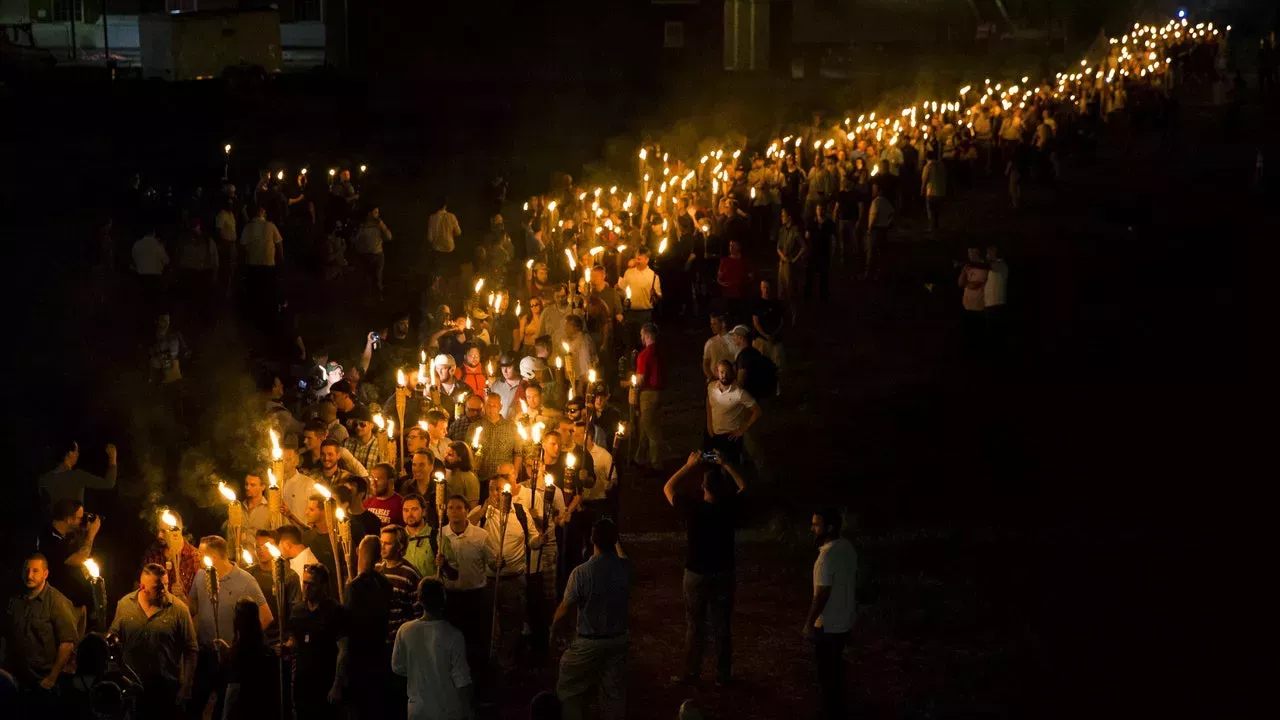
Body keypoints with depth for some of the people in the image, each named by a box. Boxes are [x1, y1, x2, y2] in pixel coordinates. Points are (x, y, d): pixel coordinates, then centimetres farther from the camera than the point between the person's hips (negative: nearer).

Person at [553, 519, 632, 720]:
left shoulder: (581, 573, -26)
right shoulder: (626, 568, -12)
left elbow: (565, 611, -17)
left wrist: (553, 632, 1)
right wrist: (613, 539, 33)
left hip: (589, 643, -4)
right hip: (618, 640, 4)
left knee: (570, 689, 16)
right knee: (614, 690, 17)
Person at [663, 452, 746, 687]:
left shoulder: (693, 508, -18)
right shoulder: (730, 508, -13)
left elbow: (668, 488, -2)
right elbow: (743, 486, 9)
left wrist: (689, 466, 1)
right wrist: (725, 465, 9)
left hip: (697, 574, -2)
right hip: (723, 573, 2)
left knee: (695, 626, 9)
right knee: (722, 626, 10)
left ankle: (691, 674, 15)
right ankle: (723, 675, 16)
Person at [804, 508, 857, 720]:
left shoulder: (827, 556, -27)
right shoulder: (848, 547, 0)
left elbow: (821, 595, -24)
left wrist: (808, 623, -15)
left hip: (828, 625, -9)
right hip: (845, 620, 9)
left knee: (827, 672, 6)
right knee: (836, 668, 23)